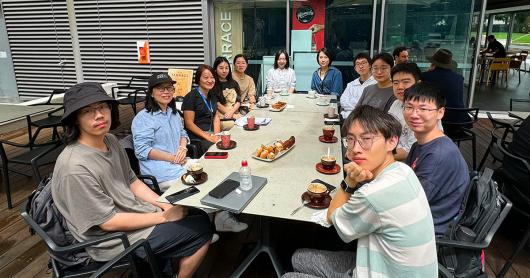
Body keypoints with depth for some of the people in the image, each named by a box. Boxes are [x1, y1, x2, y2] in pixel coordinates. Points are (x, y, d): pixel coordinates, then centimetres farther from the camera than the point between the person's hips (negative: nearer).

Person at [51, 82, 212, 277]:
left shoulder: (110, 140, -1)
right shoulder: (75, 167, -28)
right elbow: (108, 222, -23)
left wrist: (167, 206, -4)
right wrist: (164, 216, -17)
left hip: (133, 213, 8)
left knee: (198, 215, 10)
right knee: (201, 229, -6)